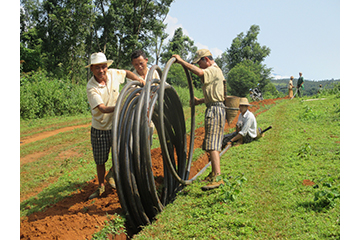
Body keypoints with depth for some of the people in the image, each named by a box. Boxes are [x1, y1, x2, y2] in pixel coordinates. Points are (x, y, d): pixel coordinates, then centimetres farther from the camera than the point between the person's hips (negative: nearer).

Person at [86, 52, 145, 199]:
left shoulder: (113, 74, -8)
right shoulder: (91, 87, -20)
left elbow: (127, 73, 16)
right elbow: (103, 109, -30)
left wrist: (138, 79, -2)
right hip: (100, 128, -2)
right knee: (100, 160, 9)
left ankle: (111, 175, 21)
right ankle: (101, 186, 32)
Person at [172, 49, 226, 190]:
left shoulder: (213, 70, -11)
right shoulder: (213, 71, 23)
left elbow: (198, 72, -32)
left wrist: (181, 61, -24)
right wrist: (200, 101, 22)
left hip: (215, 110, -11)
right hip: (213, 109, 11)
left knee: (212, 144, -18)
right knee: (212, 144, 15)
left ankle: (217, 178, -24)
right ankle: (214, 173, 22)